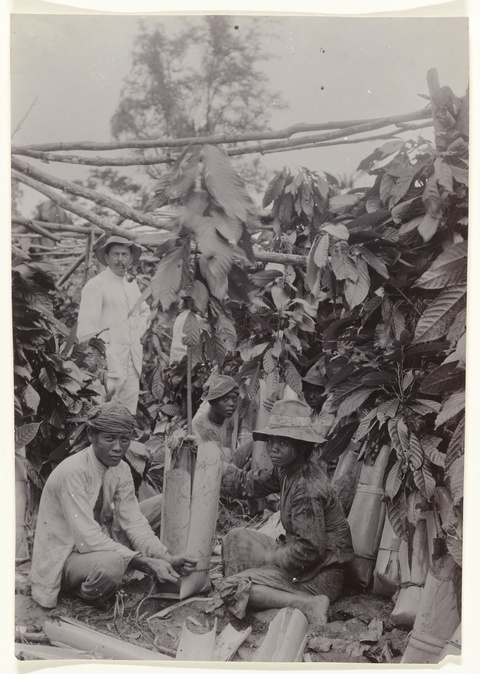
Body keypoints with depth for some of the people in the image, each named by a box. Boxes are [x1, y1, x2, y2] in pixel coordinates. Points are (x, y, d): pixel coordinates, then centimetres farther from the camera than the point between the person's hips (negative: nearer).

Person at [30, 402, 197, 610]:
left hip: (103, 538, 7)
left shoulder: (121, 469, -5)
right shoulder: (72, 472, -28)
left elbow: (133, 520, -9)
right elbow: (87, 538, -33)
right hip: (65, 556, -7)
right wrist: (146, 563, -37)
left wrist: (166, 558, -26)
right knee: (110, 565, -41)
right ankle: (88, 594, -5)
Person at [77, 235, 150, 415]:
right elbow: (86, 329, -11)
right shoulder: (95, 285, -8)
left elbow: (144, 311, 33)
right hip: (108, 362, -7)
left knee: (129, 413, 8)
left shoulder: (132, 284, 16)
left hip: (133, 361, 7)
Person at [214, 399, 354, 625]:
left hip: (320, 576, -10)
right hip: (298, 556, 10)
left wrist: (268, 558, -13)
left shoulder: (307, 488, -28)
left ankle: (308, 604, -17)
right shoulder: (285, 470, 0)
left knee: (230, 588, -13)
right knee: (237, 537, 9)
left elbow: (309, 550, -28)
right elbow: (246, 483, 9)